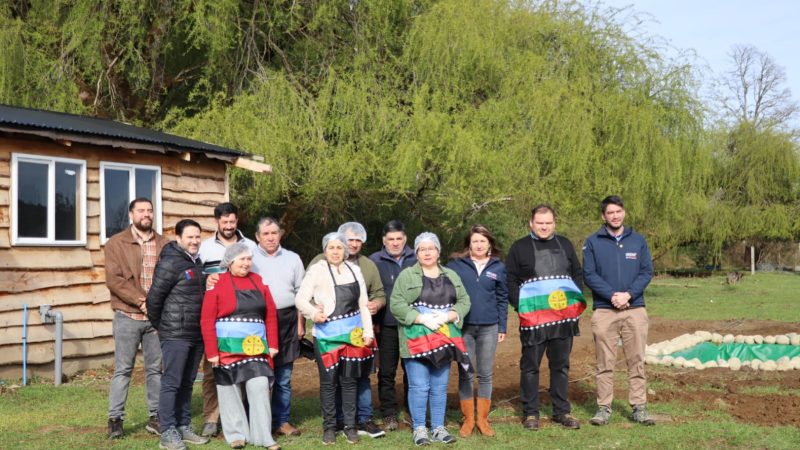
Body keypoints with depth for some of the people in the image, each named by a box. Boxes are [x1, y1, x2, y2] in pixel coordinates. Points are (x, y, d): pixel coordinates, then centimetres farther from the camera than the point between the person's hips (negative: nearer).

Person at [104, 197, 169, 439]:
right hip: (127, 316, -3)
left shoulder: (164, 244, 10)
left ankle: (156, 417, 16)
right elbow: (113, 279, -9)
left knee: (156, 368, 7)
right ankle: (115, 419, 9)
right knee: (123, 369, 1)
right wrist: (140, 300, -16)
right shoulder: (116, 243, 1)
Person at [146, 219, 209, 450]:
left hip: (196, 334, 8)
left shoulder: (197, 263, 14)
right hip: (175, 334, -8)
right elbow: (154, 297, -11)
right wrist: (158, 325, -2)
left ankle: (184, 426, 21)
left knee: (187, 383, 13)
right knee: (171, 383, -3)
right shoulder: (170, 262, -11)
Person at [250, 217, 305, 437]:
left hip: (287, 320, 3)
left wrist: (300, 323, 8)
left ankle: (282, 421, 16)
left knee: (284, 377, 8)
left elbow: (301, 293, 12)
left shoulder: (293, 258, 11)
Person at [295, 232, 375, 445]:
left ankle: (350, 425, 17)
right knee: (328, 381, 2)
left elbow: (363, 304, 14)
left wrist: (368, 331, 6)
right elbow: (300, 298, -7)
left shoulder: (354, 270, 11)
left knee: (349, 380, 7)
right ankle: (329, 426, 13)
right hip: (327, 333, -3)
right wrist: (313, 312, -25)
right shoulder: (317, 270, -3)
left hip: (352, 332, 3)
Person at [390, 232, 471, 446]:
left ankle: (439, 428, 16)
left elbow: (464, 302, 7)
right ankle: (419, 429, 6)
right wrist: (422, 318, -16)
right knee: (419, 386, -4)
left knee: (440, 387, 8)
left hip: (443, 339, 4)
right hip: (416, 340, -4)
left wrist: (447, 316, -11)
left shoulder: (451, 276, 13)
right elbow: (396, 305, -8)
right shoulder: (406, 275, 0)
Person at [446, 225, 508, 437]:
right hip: (463, 327, -1)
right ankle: (468, 420, 15)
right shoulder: (456, 264, -1)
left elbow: (502, 298, 8)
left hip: (489, 327, 1)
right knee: (465, 374, 5)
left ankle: (483, 419, 18)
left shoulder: (498, 267, 5)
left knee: (486, 374, 7)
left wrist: (502, 327, 5)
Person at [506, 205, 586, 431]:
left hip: (564, 316, 3)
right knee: (530, 366, 3)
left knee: (561, 365, 9)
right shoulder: (519, 247, 3)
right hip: (533, 318, -3)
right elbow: (510, 281, 0)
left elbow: (577, 274, 16)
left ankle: (562, 411, 17)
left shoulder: (564, 244, 14)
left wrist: (576, 300, 2)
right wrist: (520, 306, -10)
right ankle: (530, 413, 11)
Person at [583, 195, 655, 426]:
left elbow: (647, 272, 3)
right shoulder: (592, 242, 4)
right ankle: (604, 407, 9)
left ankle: (639, 407, 9)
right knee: (605, 363, 2)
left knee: (637, 361, 3)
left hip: (635, 309, 1)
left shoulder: (638, 240, 9)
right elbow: (589, 275, -2)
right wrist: (612, 295, -14)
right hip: (604, 311, -1)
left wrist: (628, 294, -11)